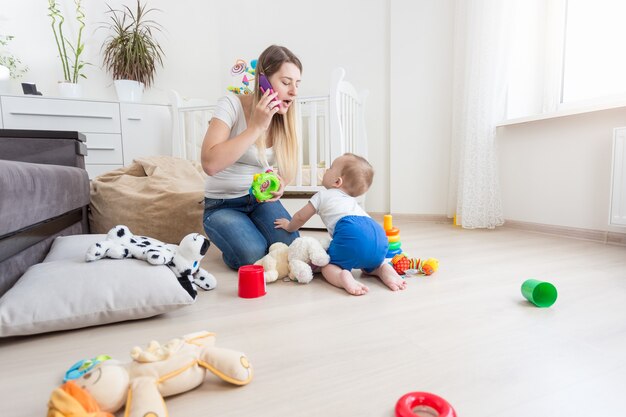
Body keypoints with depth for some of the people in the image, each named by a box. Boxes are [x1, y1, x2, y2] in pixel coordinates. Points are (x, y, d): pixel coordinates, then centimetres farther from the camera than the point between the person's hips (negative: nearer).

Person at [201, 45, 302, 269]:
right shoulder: (232, 104, -18)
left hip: (261, 199, 4)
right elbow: (210, 164, -30)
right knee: (256, 256, -25)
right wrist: (256, 126, -30)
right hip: (222, 205, -4)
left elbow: (287, 169, 7)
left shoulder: (285, 118, -3)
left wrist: (279, 184, -17)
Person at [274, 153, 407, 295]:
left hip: (352, 233, -6)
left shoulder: (323, 195, 20)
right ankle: (385, 269, 1)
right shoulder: (352, 200, 38)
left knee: (329, 265, 13)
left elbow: (300, 217, 30)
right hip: (378, 233, 6)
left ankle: (344, 277, -20)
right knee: (370, 265, 33)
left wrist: (289, 226, 52)